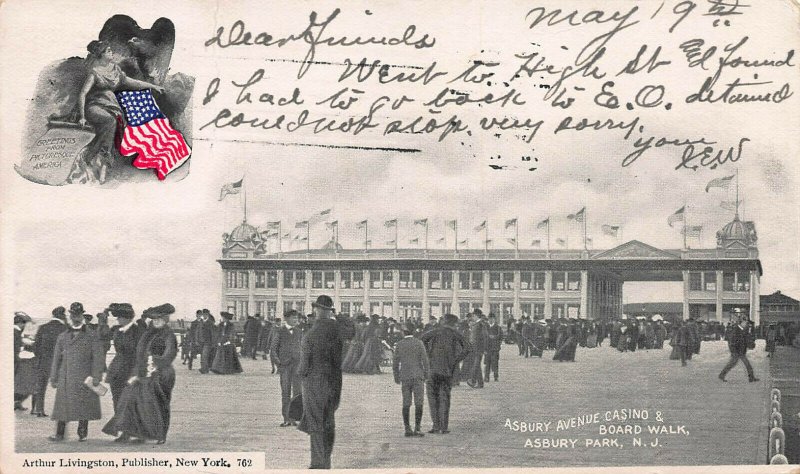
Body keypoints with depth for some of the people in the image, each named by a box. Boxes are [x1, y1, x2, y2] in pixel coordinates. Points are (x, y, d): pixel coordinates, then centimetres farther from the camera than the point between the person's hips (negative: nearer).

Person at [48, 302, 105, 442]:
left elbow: (99, 357, -1)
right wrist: (53, 378, 11)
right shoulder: (63, 337, 15)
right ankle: (59, 434, 2)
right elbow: (56, 358, 16)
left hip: (84, 378, -3)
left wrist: (96, 377, -9)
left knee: (84, 407, -1)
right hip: (65, 377, 3)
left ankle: (82, 434, 7)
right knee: (62, 405, -1)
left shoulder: (92, 336, 4)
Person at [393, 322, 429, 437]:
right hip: (417, 376, -3)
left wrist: (396, 377, 14)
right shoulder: (419, 343, -5)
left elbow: (395, 362, 3)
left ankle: (407, 429, 4)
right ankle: (416, 429, -9)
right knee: (419, 403, -1)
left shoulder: (399, 344, 1)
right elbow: (425, 360, -8)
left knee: (406, 404, 7)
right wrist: (427, 376, 1)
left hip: (405, 377, 3)